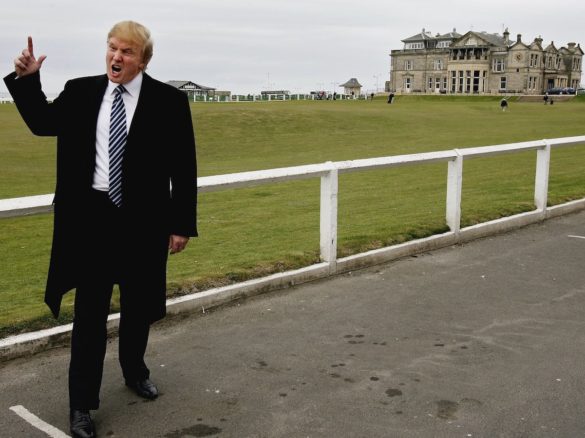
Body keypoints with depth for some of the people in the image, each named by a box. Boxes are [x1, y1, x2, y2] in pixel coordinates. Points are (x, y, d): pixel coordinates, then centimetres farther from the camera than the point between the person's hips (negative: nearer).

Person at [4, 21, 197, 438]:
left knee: (138, 306, 16)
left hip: (143, 220, 0)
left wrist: (182, 223, -5)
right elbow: (43, 123, 16)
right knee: (90, 311, 4)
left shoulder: (169, 100, -5)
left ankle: (135, 369, 43)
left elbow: (183, 168, -4)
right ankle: (82, 402, 16)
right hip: (92, 216, 1)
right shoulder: (80, 92, 2)